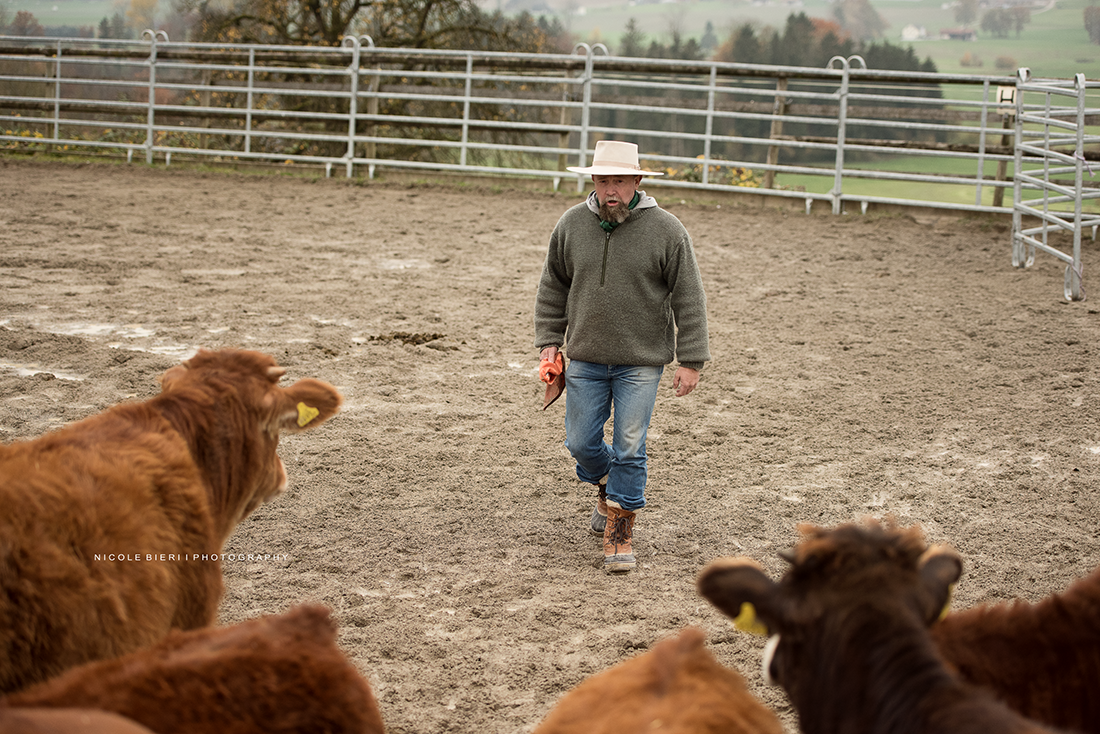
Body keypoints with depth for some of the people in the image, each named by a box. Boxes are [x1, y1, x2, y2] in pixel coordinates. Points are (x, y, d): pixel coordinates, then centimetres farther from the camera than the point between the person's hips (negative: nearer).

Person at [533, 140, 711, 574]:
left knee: (629, 448, -4)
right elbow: (553, 289, 12)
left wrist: (690, 362, -7)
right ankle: (608, 488, 39)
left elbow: (689, 300, -5)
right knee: (581, 443, 8)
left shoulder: (666, 231, -8)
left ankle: (620, 532, 9)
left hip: (641, 362, -3)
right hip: (586, 359, 3)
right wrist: (549, 342, 7)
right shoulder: (571, 225, 0)